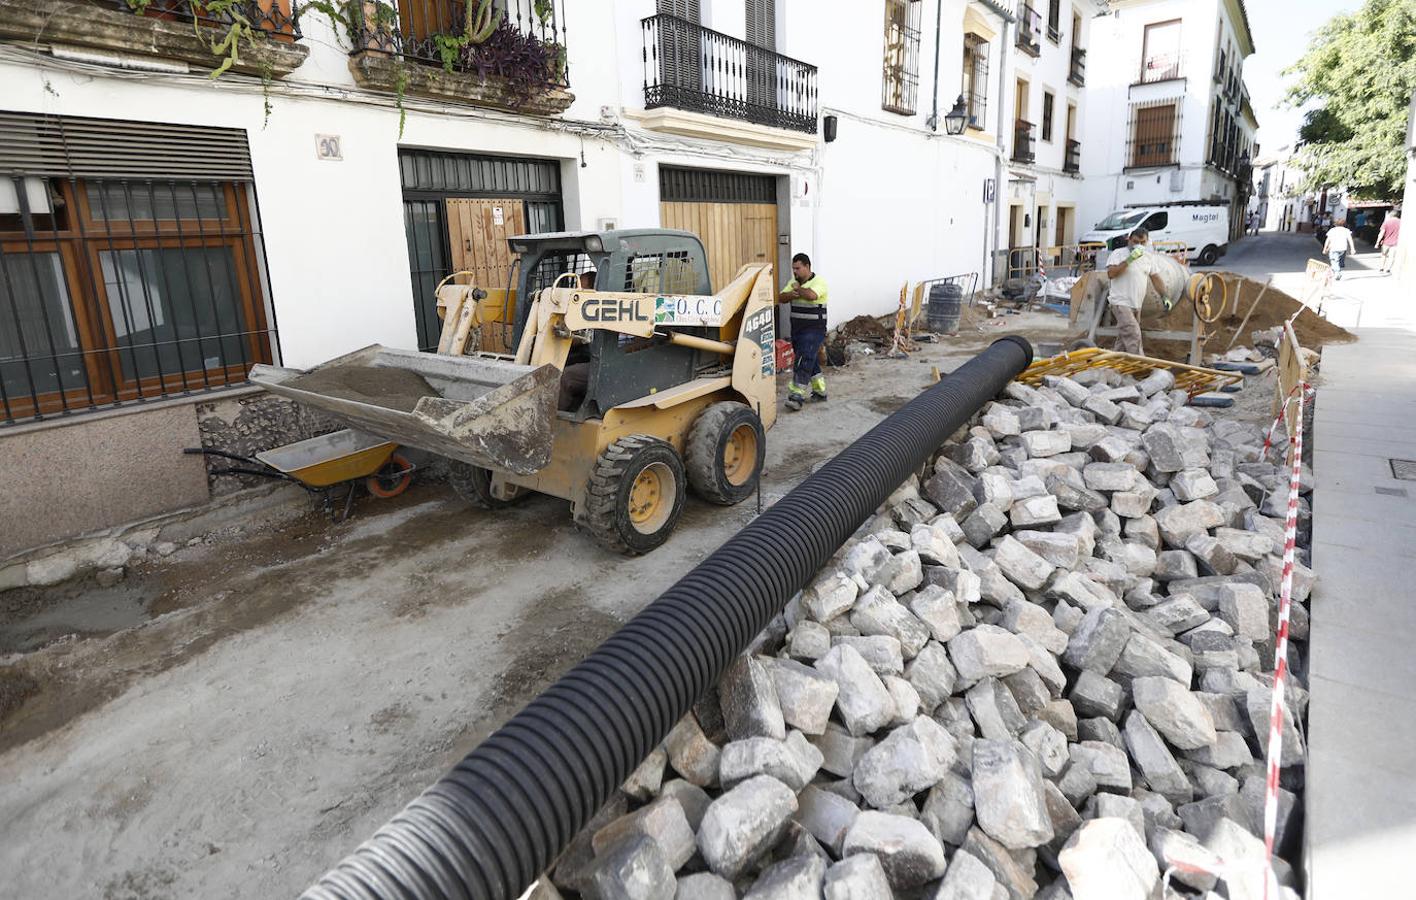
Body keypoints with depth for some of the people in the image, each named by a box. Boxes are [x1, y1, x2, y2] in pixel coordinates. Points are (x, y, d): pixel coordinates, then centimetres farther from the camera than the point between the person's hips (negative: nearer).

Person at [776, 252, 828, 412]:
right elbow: (780, 298, 3)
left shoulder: (818, 282, -10)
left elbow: (811, 295, -30)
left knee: (803, 362, -16)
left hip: (814, 330, -8)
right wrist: (791, 294, -17)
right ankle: (820, 391, 26)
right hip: (797, 329, 8)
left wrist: (798, 289, -12)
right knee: (811, 361, 15)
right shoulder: (793, 282, 12)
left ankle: (797, 396, -19)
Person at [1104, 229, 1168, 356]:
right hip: (1121, 303, -7)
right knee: (1133, 335, -18)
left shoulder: (1148, 257, 13)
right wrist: (1129, 260, -25)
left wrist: (1164, 297, 7)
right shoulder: (1118, 253, -6)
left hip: (1136, 305, 7)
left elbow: (1155, 278, 16)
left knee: (1123, 341, 11)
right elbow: (1110, 274, -20)